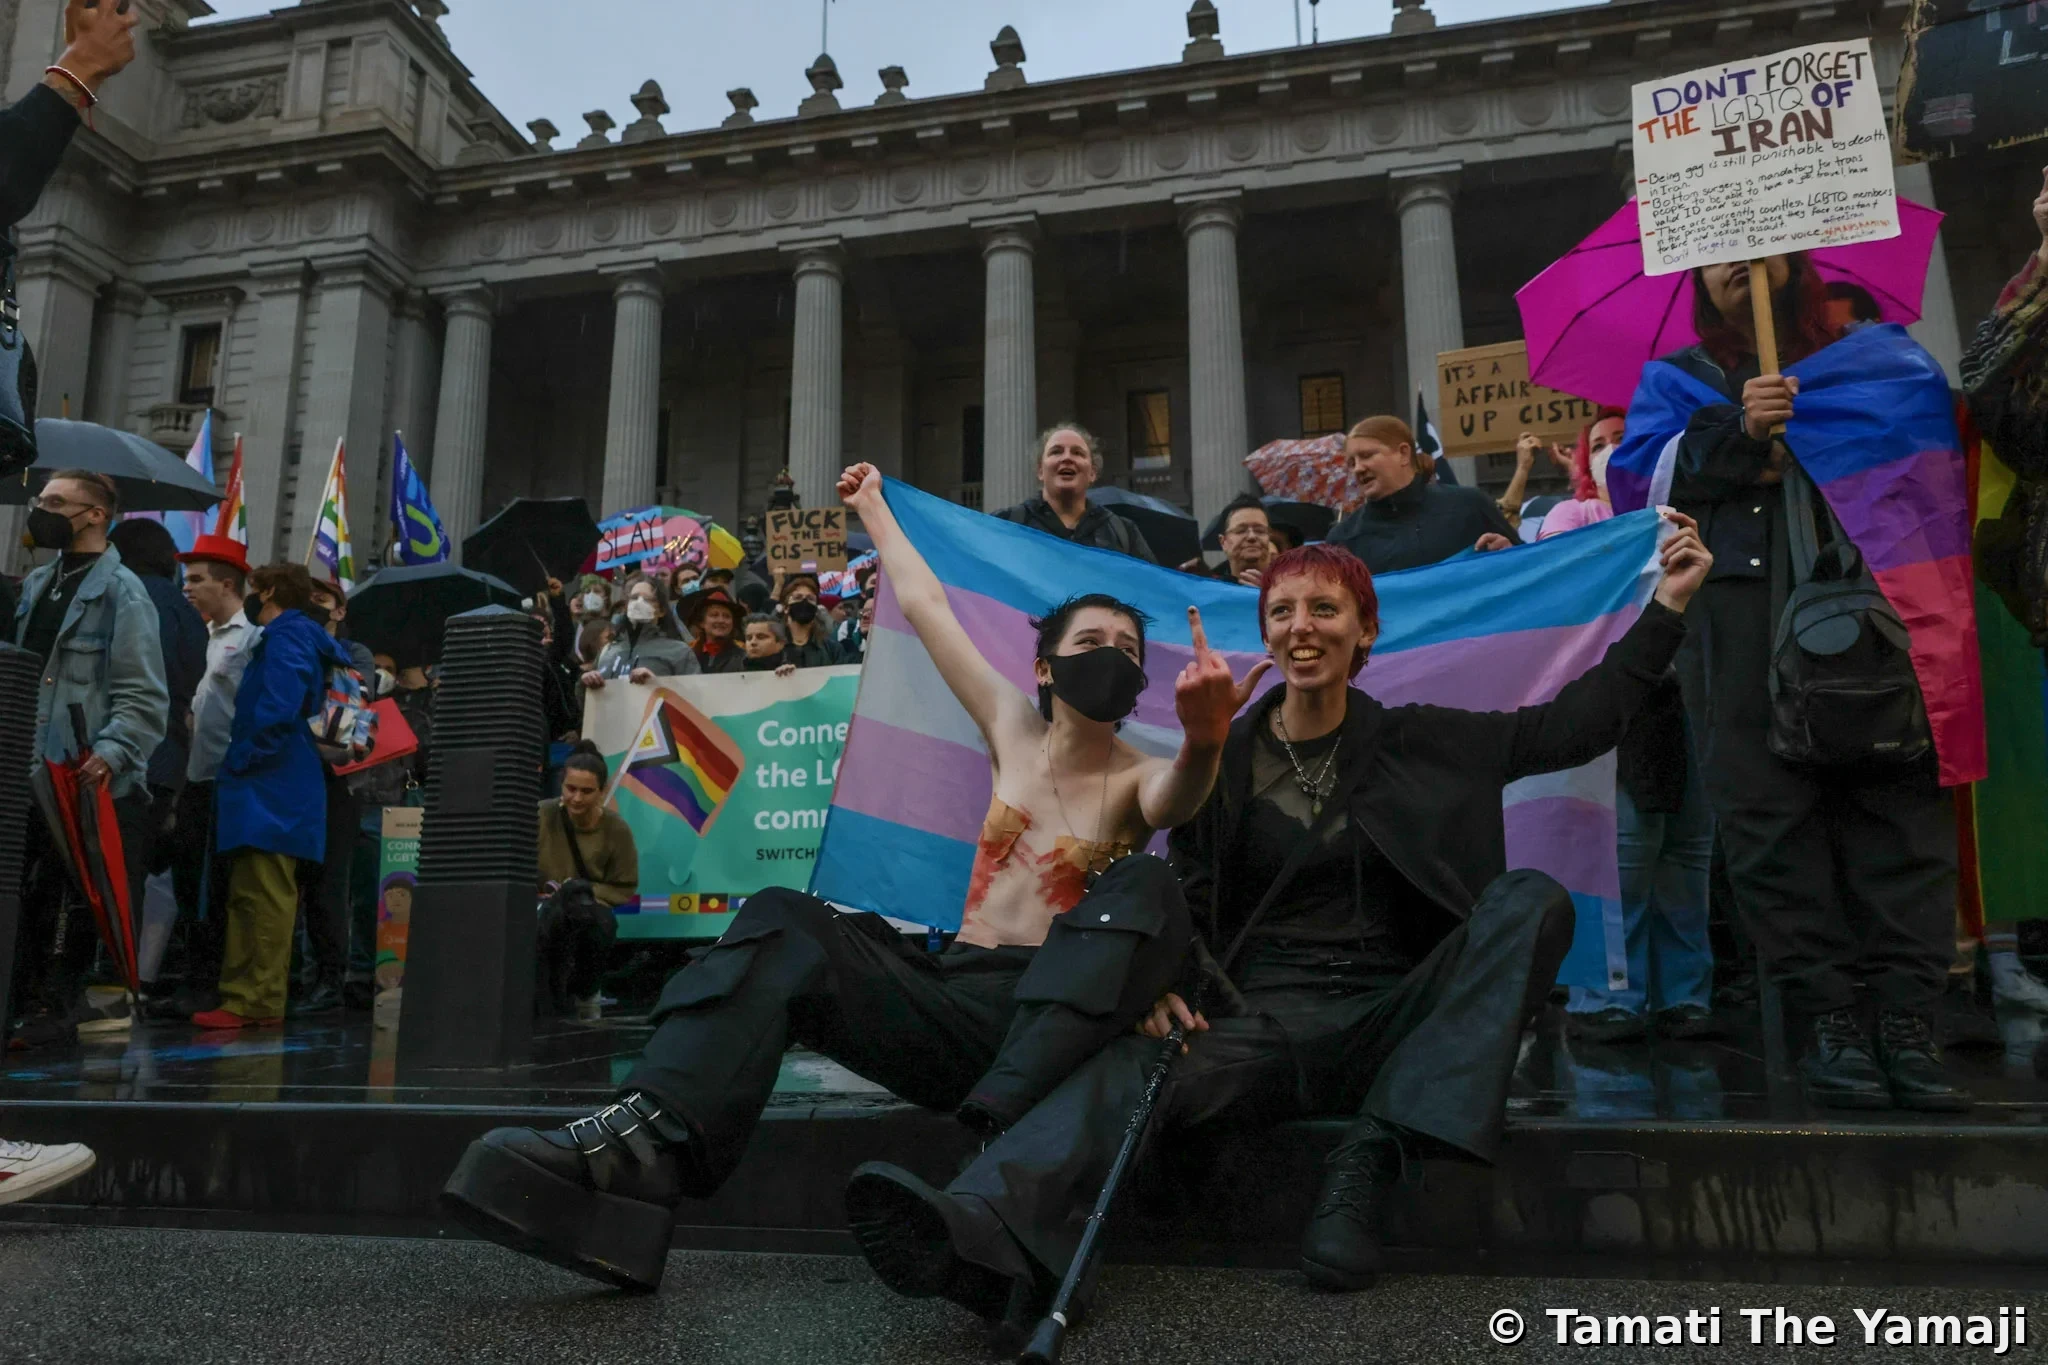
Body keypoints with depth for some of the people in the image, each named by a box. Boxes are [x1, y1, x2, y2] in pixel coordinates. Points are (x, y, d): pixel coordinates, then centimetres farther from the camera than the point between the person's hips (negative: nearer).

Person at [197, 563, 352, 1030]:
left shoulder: (288, 635, -8)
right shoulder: (301, 635, 23)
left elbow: (278, 710, -22)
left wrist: (240, 761, -14)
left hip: (271, 791, -11)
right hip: (274, 791, 11)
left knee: (265, 897, -10)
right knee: (248, 895, 13)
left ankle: (258, 1001, -10)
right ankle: (243, 995, 18)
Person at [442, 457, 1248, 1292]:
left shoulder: (1136, 778, 7)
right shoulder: (1013, 730, 16)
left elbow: (1179, 795, -21)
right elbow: (925, 608, 25)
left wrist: (1204, 740, -43)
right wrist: (873, 509, 34)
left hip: (1053, 1018, -3)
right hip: (950, 1004, 4)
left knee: (1146, 887, -30)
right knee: (783, 924, -17)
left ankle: (996, 1143, -47)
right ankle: (649, 1145, -41)